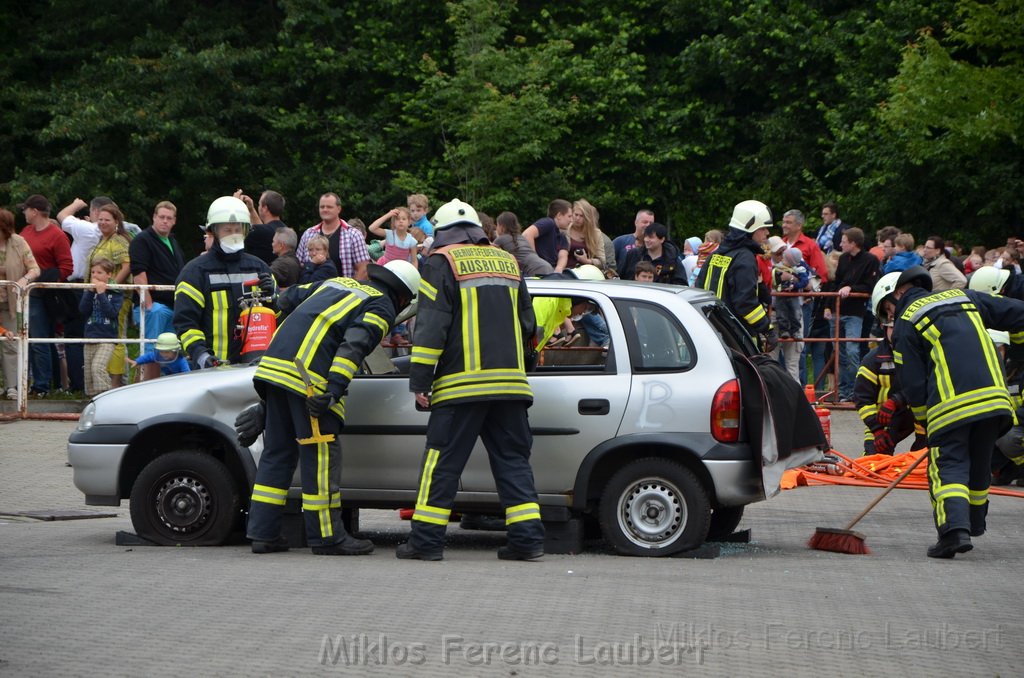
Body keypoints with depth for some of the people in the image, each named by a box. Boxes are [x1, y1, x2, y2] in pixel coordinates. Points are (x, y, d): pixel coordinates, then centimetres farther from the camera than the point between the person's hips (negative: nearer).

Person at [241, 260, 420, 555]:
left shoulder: (336, 282, 26)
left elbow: (288, 298, 32)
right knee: (321, 454, -1)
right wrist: (334, 390, -22)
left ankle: (263, 532, 13)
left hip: (273, 362, 8)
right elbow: (354, 345, -13)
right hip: (309, 375, -8)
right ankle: (326, 536, 2)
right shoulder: (382, 308, 3)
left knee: (277, 451, 12)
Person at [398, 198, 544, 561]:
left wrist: (420, 380, -6)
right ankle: (527, 536, 1)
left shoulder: (441, 263, 1)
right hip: (510, 381, 5)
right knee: (513, 459, 8)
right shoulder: (508, 262, 18)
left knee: (442, 461, -1)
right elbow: (527, 324, 23)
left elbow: (431, 326, -7)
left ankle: (427, 539, 0)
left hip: (461, 383, -5)